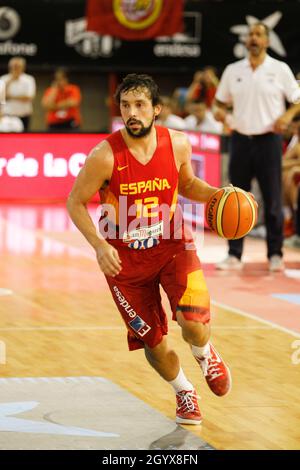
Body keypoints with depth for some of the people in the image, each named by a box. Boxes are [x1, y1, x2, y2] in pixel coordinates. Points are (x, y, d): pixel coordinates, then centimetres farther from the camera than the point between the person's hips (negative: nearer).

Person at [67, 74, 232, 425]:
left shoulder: (177, 144, -11)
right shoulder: (105, 156, -21)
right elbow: (75, 202, -9)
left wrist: (217, 195, -8)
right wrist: (99, 245, -21)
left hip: (172, 246, 1)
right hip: (124, 258, -1)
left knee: (193, 325, -19)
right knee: (154, 343, 5)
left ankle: (205, 355, 20)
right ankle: (184, 392, 37)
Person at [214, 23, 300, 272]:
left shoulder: (280, 69, -1)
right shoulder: (233, 71, 7)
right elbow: (221, 100, 15)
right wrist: (220, 110, -7)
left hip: (268, 140, -3)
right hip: (241, 139, 3)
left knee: (272, 200, -1)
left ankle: (275, 255, 7)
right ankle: (234, 255, 7)